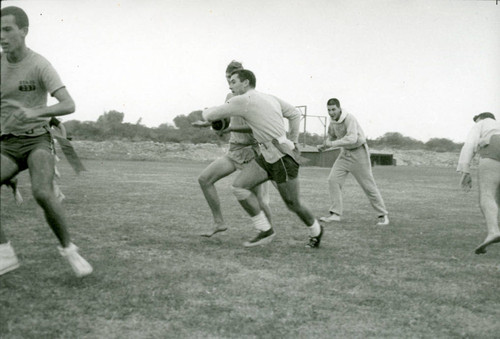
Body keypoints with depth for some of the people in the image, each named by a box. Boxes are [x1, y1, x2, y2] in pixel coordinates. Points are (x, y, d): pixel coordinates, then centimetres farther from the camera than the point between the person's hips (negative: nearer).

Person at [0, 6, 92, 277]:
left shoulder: (40, 66, -12)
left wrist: (35, 113, -41)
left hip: (37, 141, -4)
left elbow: (69, 105, -25)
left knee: (42, 194, -33)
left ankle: (68, 249, -12)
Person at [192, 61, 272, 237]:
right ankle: (219, 223, 6)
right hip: (234, 151, 7)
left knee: (260, 201, -11)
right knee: (204, 179, -3)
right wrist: (206, 123, 38)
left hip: (252, 151, -7)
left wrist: (231, 128, -30)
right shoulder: (230, 97, 10)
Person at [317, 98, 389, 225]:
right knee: (333, 180, -8)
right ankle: (335, 214, -5)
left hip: (358, 153, -7)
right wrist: (324, 146, 0)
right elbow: (332, 137, 18)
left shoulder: (349, 119, -25)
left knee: (368, 185, -2)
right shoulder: (333, 122, 0)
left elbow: (352, 139, -39)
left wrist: (333, 144, -43)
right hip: (345, 153, 7)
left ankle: (382, 215, 11)